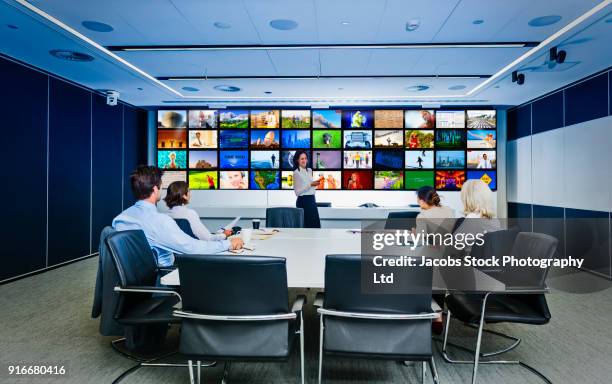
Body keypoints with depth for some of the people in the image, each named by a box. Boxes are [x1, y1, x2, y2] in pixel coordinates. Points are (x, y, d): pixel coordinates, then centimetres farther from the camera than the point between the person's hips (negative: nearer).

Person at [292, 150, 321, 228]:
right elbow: (297, 192, -16)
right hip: (303, 201, -7)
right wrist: (310, 185, -21)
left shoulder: (309, 170, 11)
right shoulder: (296, 173, -10)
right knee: (307, 224, -3)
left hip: (312, 200, 7)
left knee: (316, 223, 7)